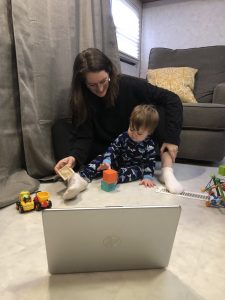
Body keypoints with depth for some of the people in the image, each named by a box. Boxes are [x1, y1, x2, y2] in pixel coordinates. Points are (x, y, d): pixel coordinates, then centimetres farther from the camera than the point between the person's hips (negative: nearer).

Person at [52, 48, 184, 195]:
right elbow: (84, 136, -18)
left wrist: (171, 138, -26)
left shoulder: (129, 85, -20)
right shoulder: (81, 98, -14)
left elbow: (173, 100, -19)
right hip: (103, 151, 2)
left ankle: (167, 170, -30)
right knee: (60, 127, -16)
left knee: (159, 110, -24)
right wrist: (74, 157, -40)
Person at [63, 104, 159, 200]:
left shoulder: (149, 146, -15)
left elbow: (150, 162, -13)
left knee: (136, 172, -35)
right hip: (118, 162, 2)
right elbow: (113, 148, -13)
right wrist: (107, 161, -30)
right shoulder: (123, 137, -10)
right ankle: (82, 177, -34)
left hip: (134, 168, -1)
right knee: (101, 159, -17)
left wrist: (147, 177, -26)